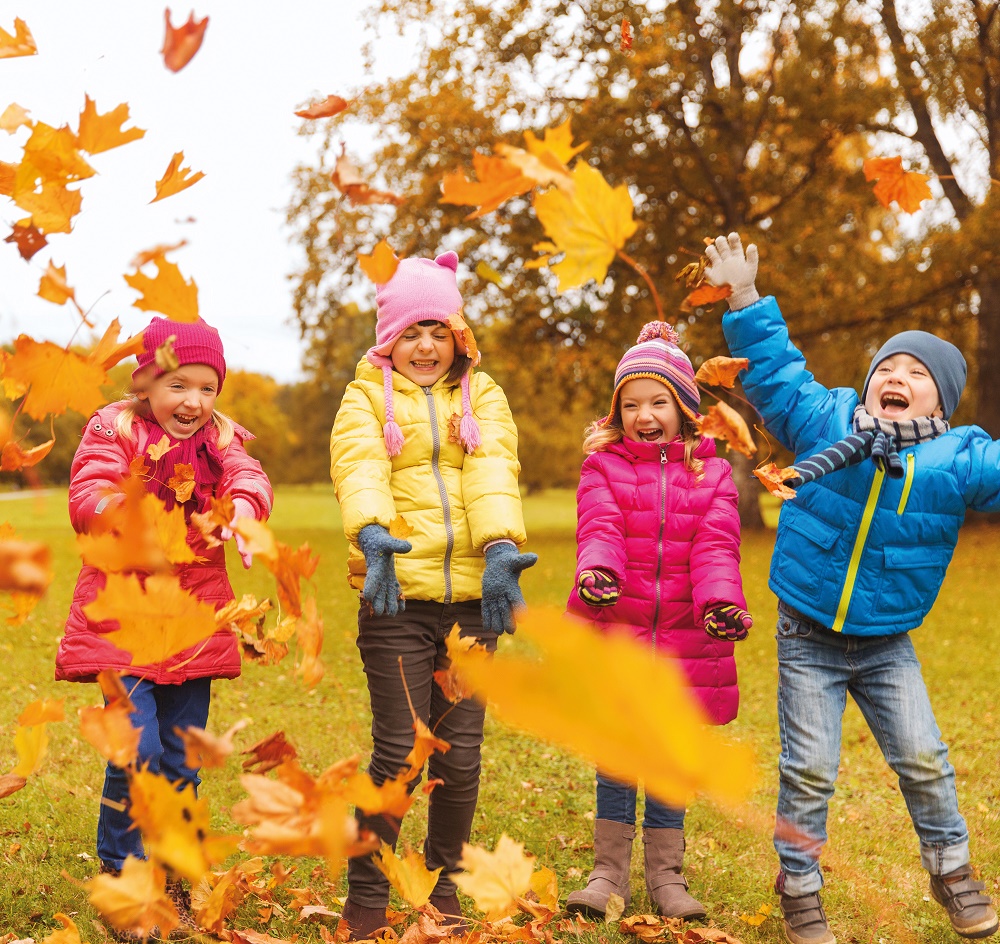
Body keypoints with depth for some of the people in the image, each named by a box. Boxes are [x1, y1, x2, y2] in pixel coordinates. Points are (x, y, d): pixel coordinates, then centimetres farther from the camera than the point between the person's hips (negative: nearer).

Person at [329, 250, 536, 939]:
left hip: (471, 597, 2)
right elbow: (360, 467, -12)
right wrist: (372, 534, -33)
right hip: (398, 595, -2)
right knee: (399, 752, -4)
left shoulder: (483, 398, 14)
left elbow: (493, 471, -5)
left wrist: (500, 548, -24)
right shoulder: (367, 398, 8)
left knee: (461, 755, 6)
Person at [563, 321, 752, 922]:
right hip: (612, 637, -1)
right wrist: (597, 573, -36)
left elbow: (715, 547, -6)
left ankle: (667, 877, 22)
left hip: (682, 642, 1)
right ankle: (610, 873, 19)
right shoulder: (603, 467, 3)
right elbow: (599, 529, -14)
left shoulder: (711, 474, 6)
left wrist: (721, 601, -26)